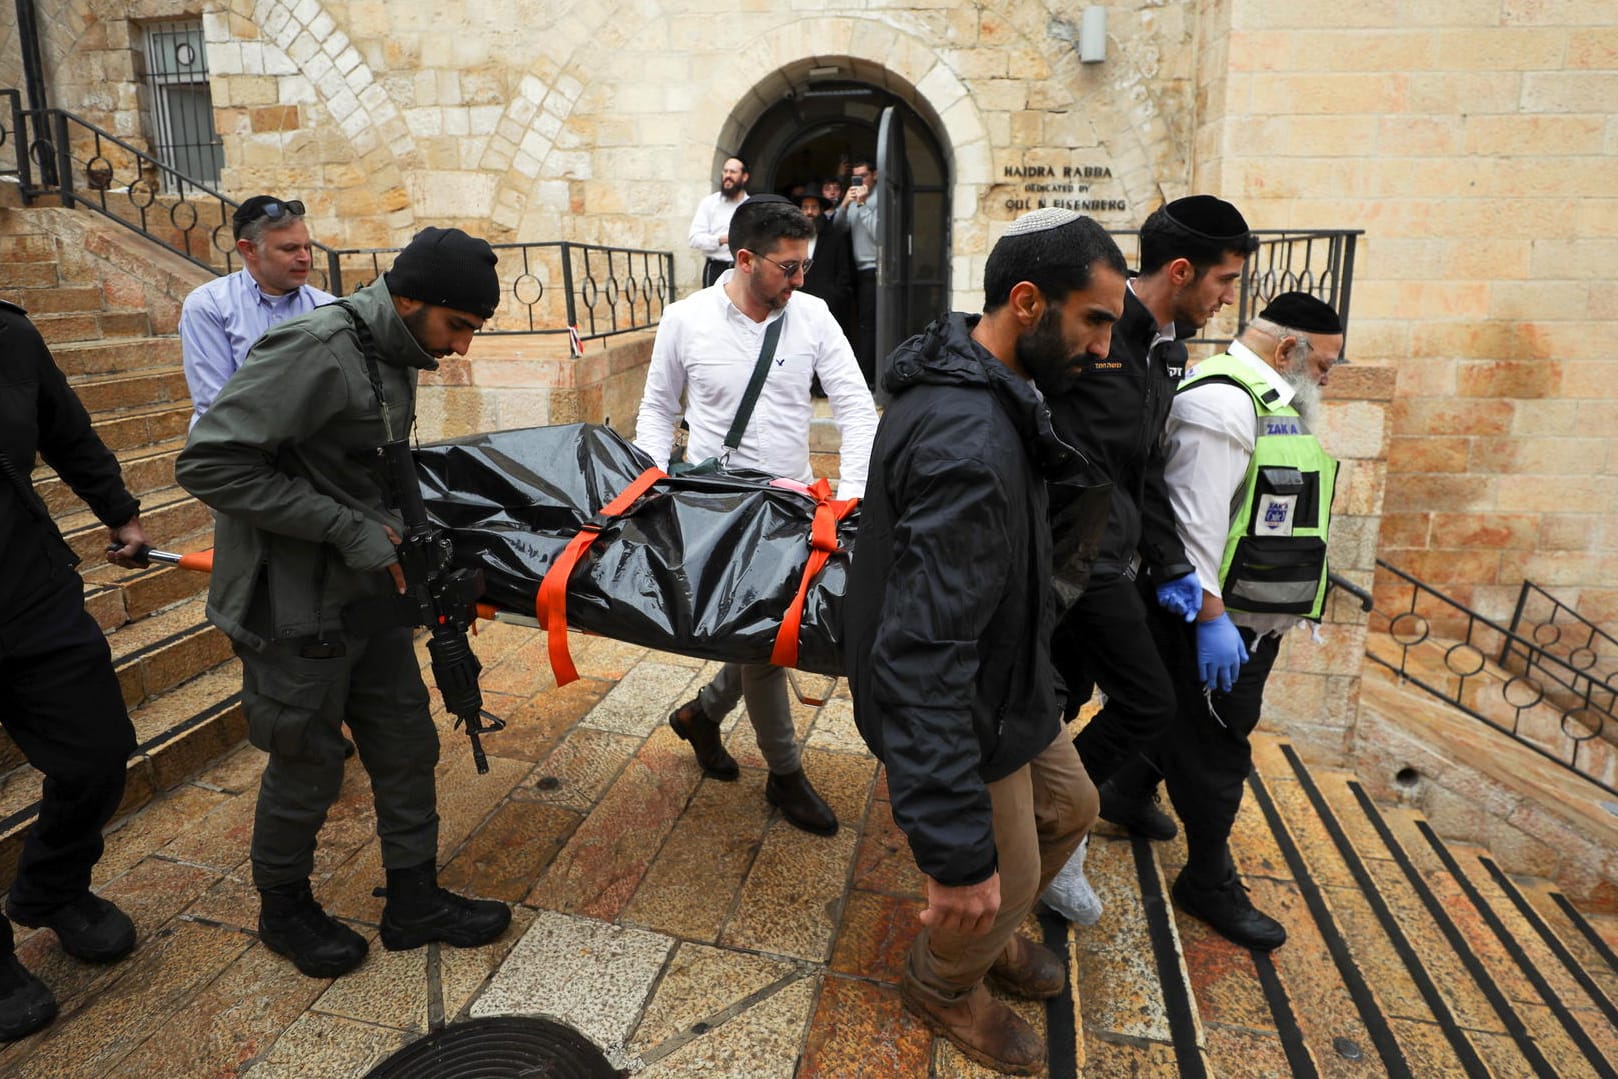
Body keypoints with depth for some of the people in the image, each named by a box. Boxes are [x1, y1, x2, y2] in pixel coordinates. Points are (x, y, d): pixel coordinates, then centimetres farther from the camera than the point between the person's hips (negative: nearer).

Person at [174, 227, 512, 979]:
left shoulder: (390, 356, 6)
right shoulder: (316, 351, -22)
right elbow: (207, 463, -25)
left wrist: (393, 529, 3)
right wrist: (349, 530, -24)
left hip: (367, 592, 8)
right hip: (297, 605, -8)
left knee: (406, 742, 12)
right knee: (308, 762, 8)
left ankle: (414, 902, 28)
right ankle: (283, 909, 33)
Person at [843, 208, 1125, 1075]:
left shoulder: (980, 388, -2)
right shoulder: (967, 449, -36)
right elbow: (923, 655, -38)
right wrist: (956, 851, -36)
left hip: (1004, 677, 10)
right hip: (966, 710, -10)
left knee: (1067, 807, 27)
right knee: (1001, 879, 13)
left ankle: (985, 935, 52)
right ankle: (946, 987, 45)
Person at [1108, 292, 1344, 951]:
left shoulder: (1270, 399, 15)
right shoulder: (1221, 401, -20)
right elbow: (1195, 518, -27)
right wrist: (1211, 618, -27)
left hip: (1255, 616, 10)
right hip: (1216, 618, -10)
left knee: (1176, 718, 23)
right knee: (1216, 747, 1)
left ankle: (1128, 800, 42)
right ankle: (1210, 883, 16)